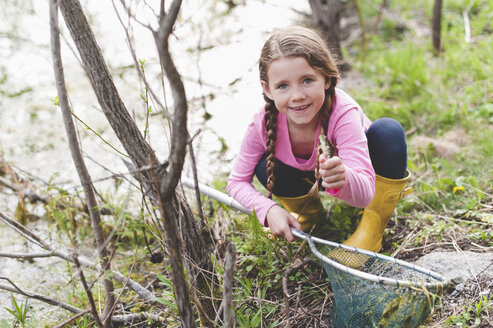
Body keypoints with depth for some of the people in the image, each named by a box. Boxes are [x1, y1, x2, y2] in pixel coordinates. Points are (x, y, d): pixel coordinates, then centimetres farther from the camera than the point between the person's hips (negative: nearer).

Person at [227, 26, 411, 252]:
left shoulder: (343, 113, -40)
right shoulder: (263, 124, -30)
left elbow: (365, 194, -48)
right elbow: (237, 182, -17)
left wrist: (343, 180, -72)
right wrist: (269, 210, -36)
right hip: (309, 173, 3)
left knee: (388, 130, -32)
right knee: (266, 169, -28)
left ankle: (374, 227, -12)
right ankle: (308, 212, 8)